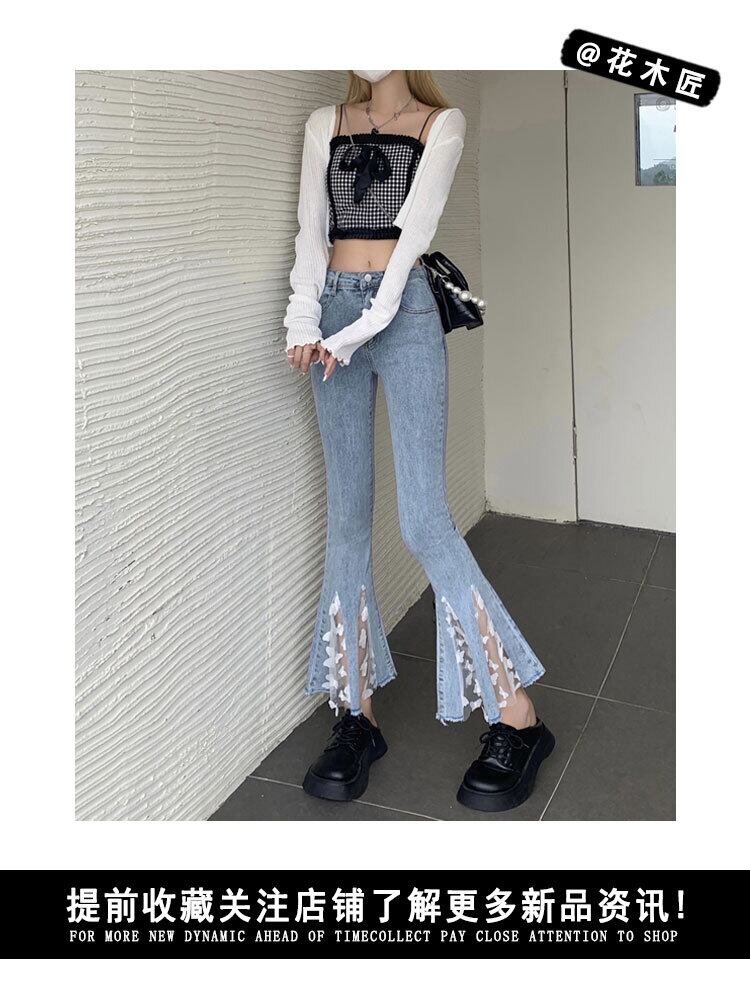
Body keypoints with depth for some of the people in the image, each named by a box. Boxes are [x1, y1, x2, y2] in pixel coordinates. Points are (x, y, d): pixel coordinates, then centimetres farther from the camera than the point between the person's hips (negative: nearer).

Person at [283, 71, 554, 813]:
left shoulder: (441, 123, 8)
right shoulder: (325, 124, 19)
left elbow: (415, 229, -5)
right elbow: (312, 229, 8)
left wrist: (360, 328, -16)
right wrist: (304, 321, -9)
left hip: (404, 310, -4)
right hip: (334, 310, 4)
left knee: (422, 519, -13)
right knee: (347, 516, 1)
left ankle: (516, 715, -3)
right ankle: (356, 712, 8)